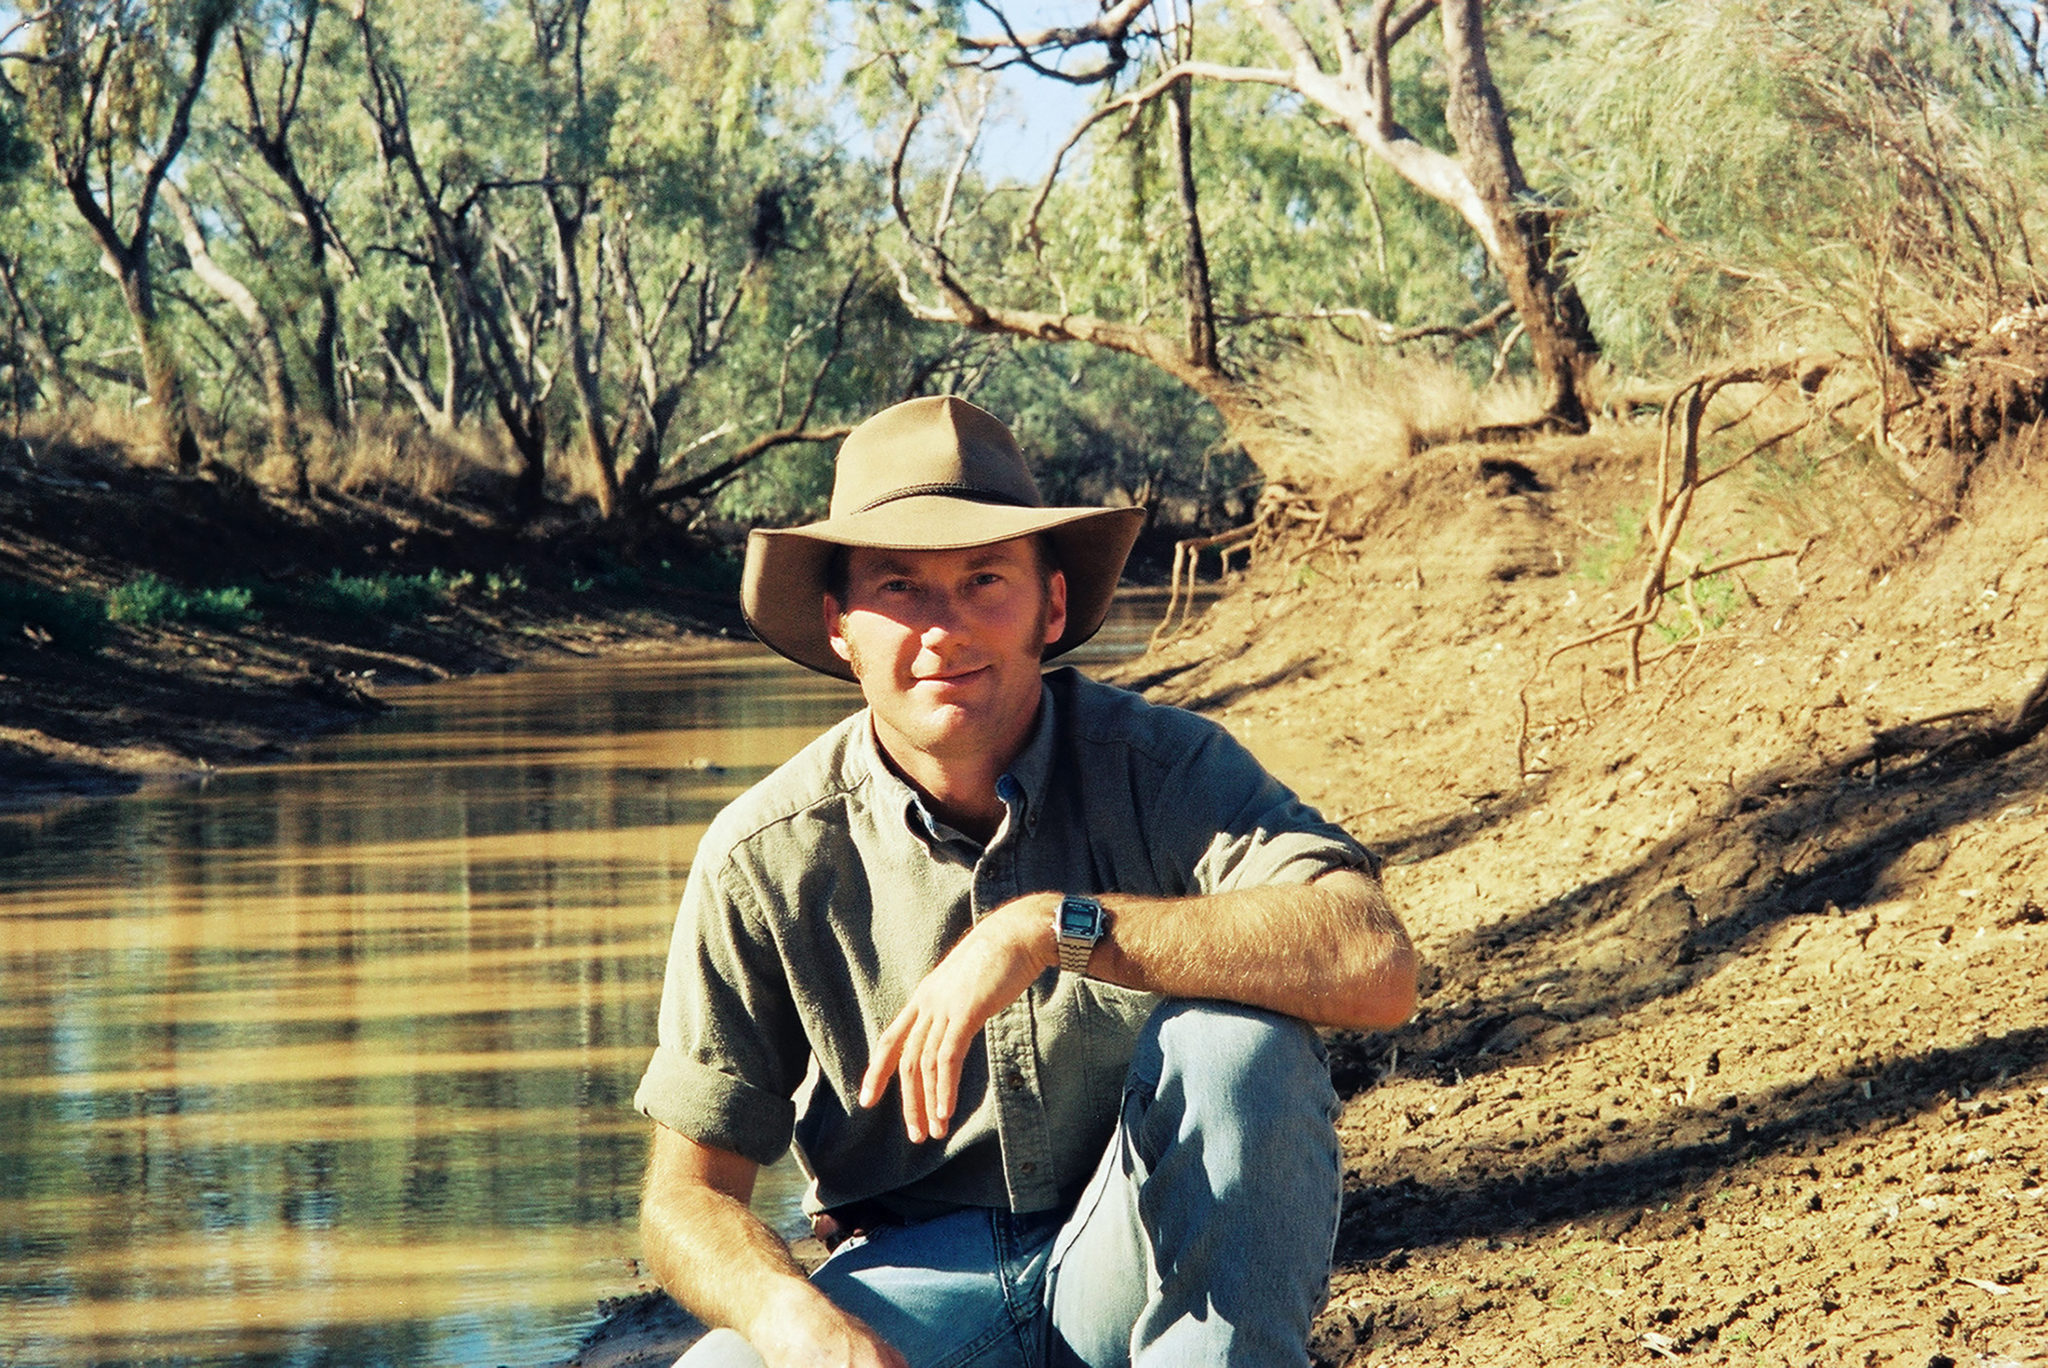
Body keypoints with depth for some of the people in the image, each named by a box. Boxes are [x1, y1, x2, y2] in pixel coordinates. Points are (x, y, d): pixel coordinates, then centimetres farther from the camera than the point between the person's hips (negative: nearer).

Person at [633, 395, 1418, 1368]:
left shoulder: (1164, 769, -12)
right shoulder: (765, 859, -8)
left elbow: (1377, 968, -30)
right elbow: (687, 1195, -3)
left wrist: (1053, 928, -35)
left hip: (1155, 1269, 0)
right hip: (920, 1278, 0)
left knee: (1233, 1031, -30)